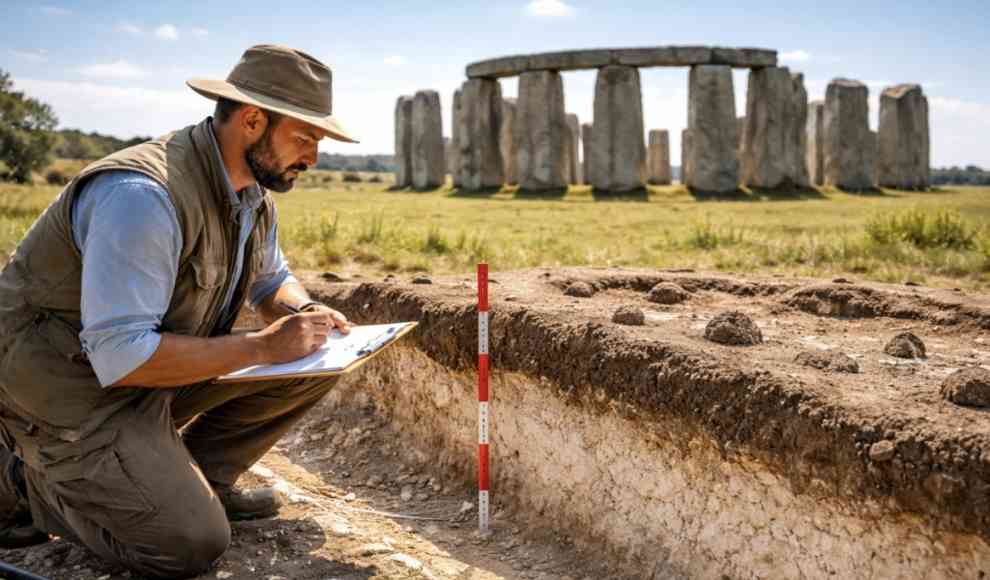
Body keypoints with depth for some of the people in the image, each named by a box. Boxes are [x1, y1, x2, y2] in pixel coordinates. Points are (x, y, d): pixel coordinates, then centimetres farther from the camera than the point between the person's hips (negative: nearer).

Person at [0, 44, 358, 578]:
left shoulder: (252, 194, 0)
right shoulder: (142, 194, -30)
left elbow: (273, 280, 19)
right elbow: (120, 357, -33)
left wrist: (305, 313, -6)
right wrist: (262, 346, -27)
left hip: (149, 364, 9)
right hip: (71, 387, -8)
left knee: (313, 364, -1)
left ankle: (196, 481, 10)